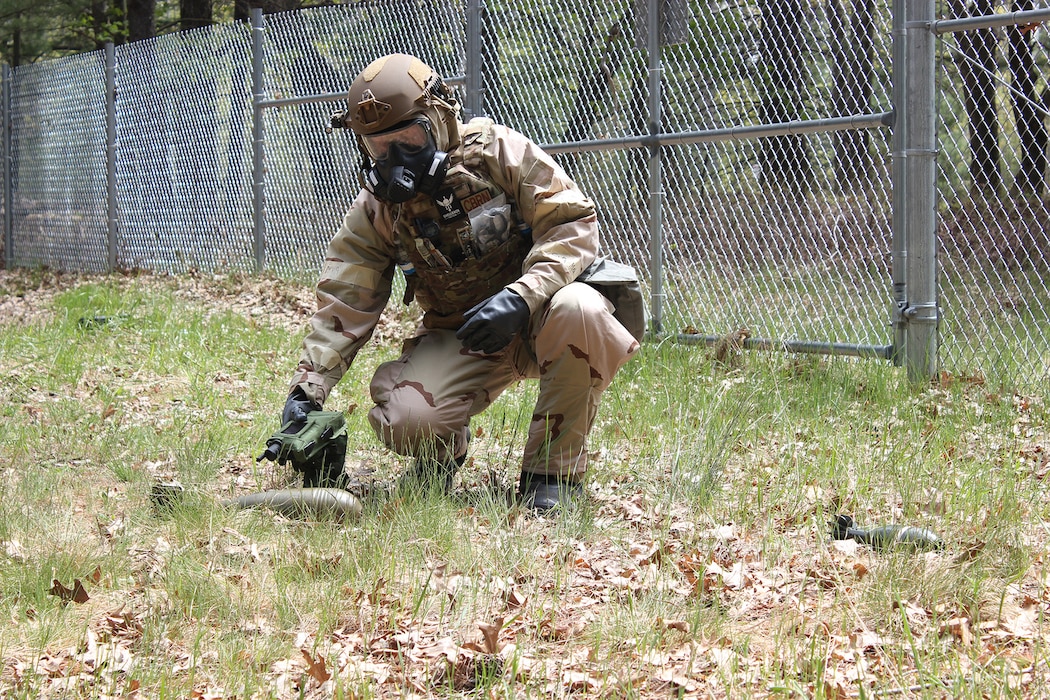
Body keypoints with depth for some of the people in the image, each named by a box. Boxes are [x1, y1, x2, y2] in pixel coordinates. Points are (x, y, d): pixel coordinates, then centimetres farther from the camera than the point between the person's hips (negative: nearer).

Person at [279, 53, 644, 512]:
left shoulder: (498, 152, -11)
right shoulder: (377, 208, -1)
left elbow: (574, 225, -15)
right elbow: (343, 305, -1)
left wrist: (520, 297, -30)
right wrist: (307, 391, -12)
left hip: (534, 317, -2)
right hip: (459, 339, 2)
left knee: (580, 311, -38)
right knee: (405, 420, -28)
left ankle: (553, 470, -18)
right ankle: (443, 449, 13)